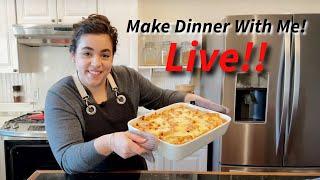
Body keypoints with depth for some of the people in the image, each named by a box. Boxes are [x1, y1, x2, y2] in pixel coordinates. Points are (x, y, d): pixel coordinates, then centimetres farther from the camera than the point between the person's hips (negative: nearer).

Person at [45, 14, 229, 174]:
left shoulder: (128, 77, -7)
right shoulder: (60, 96, -17)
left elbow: (161, 98, 7)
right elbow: (67, 159, -25)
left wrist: (192, 99, -8)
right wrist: (108, 143, -41)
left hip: (136, 171, 3)